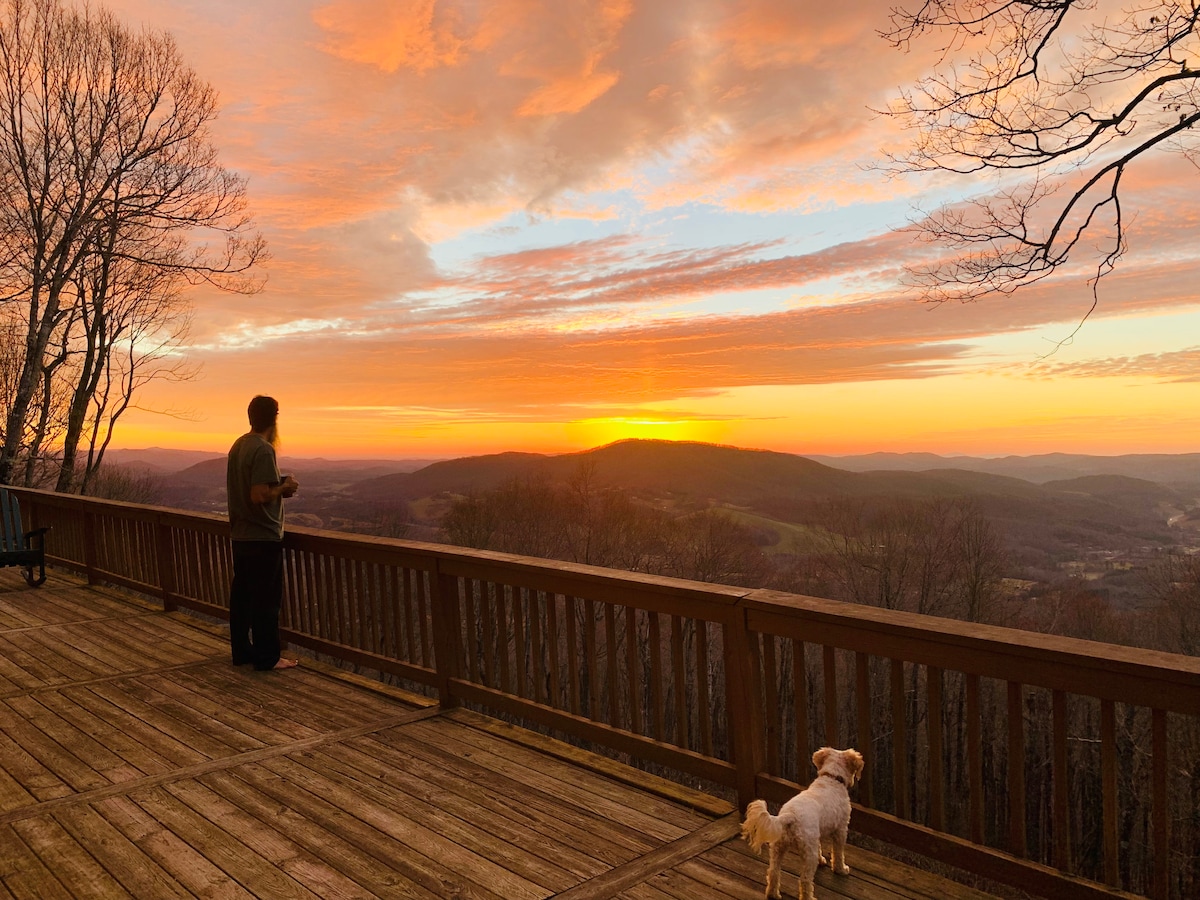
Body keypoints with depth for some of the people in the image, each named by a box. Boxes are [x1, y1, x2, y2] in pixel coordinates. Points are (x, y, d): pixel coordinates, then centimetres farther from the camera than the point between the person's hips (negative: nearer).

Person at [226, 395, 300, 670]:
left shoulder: (238, 445, 9)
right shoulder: (263, 450, -19)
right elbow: (259, 496, -25)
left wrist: (278, 485, 12)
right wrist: (284, 487, -9)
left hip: (240, 535, 9)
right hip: (263, 537, -9)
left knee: (241, 594, 14)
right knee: (266, 599, -1)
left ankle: (241, 650, 23)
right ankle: (267, 657, 6)